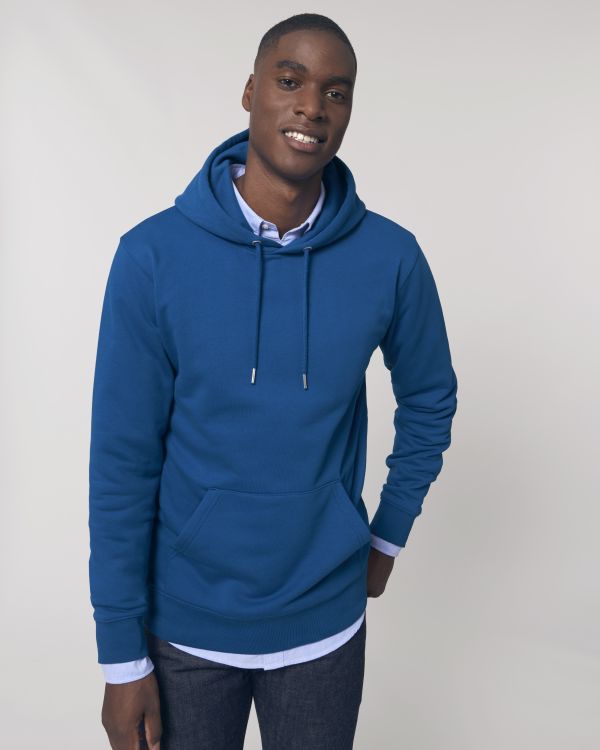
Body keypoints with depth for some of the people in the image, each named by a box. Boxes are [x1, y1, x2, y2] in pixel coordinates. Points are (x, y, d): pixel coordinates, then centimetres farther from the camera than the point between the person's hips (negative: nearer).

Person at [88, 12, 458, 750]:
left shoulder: (390, 258, -10)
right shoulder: (153, 254, -14)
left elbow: (429, 400, 7)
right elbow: (121, 463, -11)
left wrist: (388, 536, 8)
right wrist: (122, 654, -8)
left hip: (325, 621, 2)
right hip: (184, 624, -1)